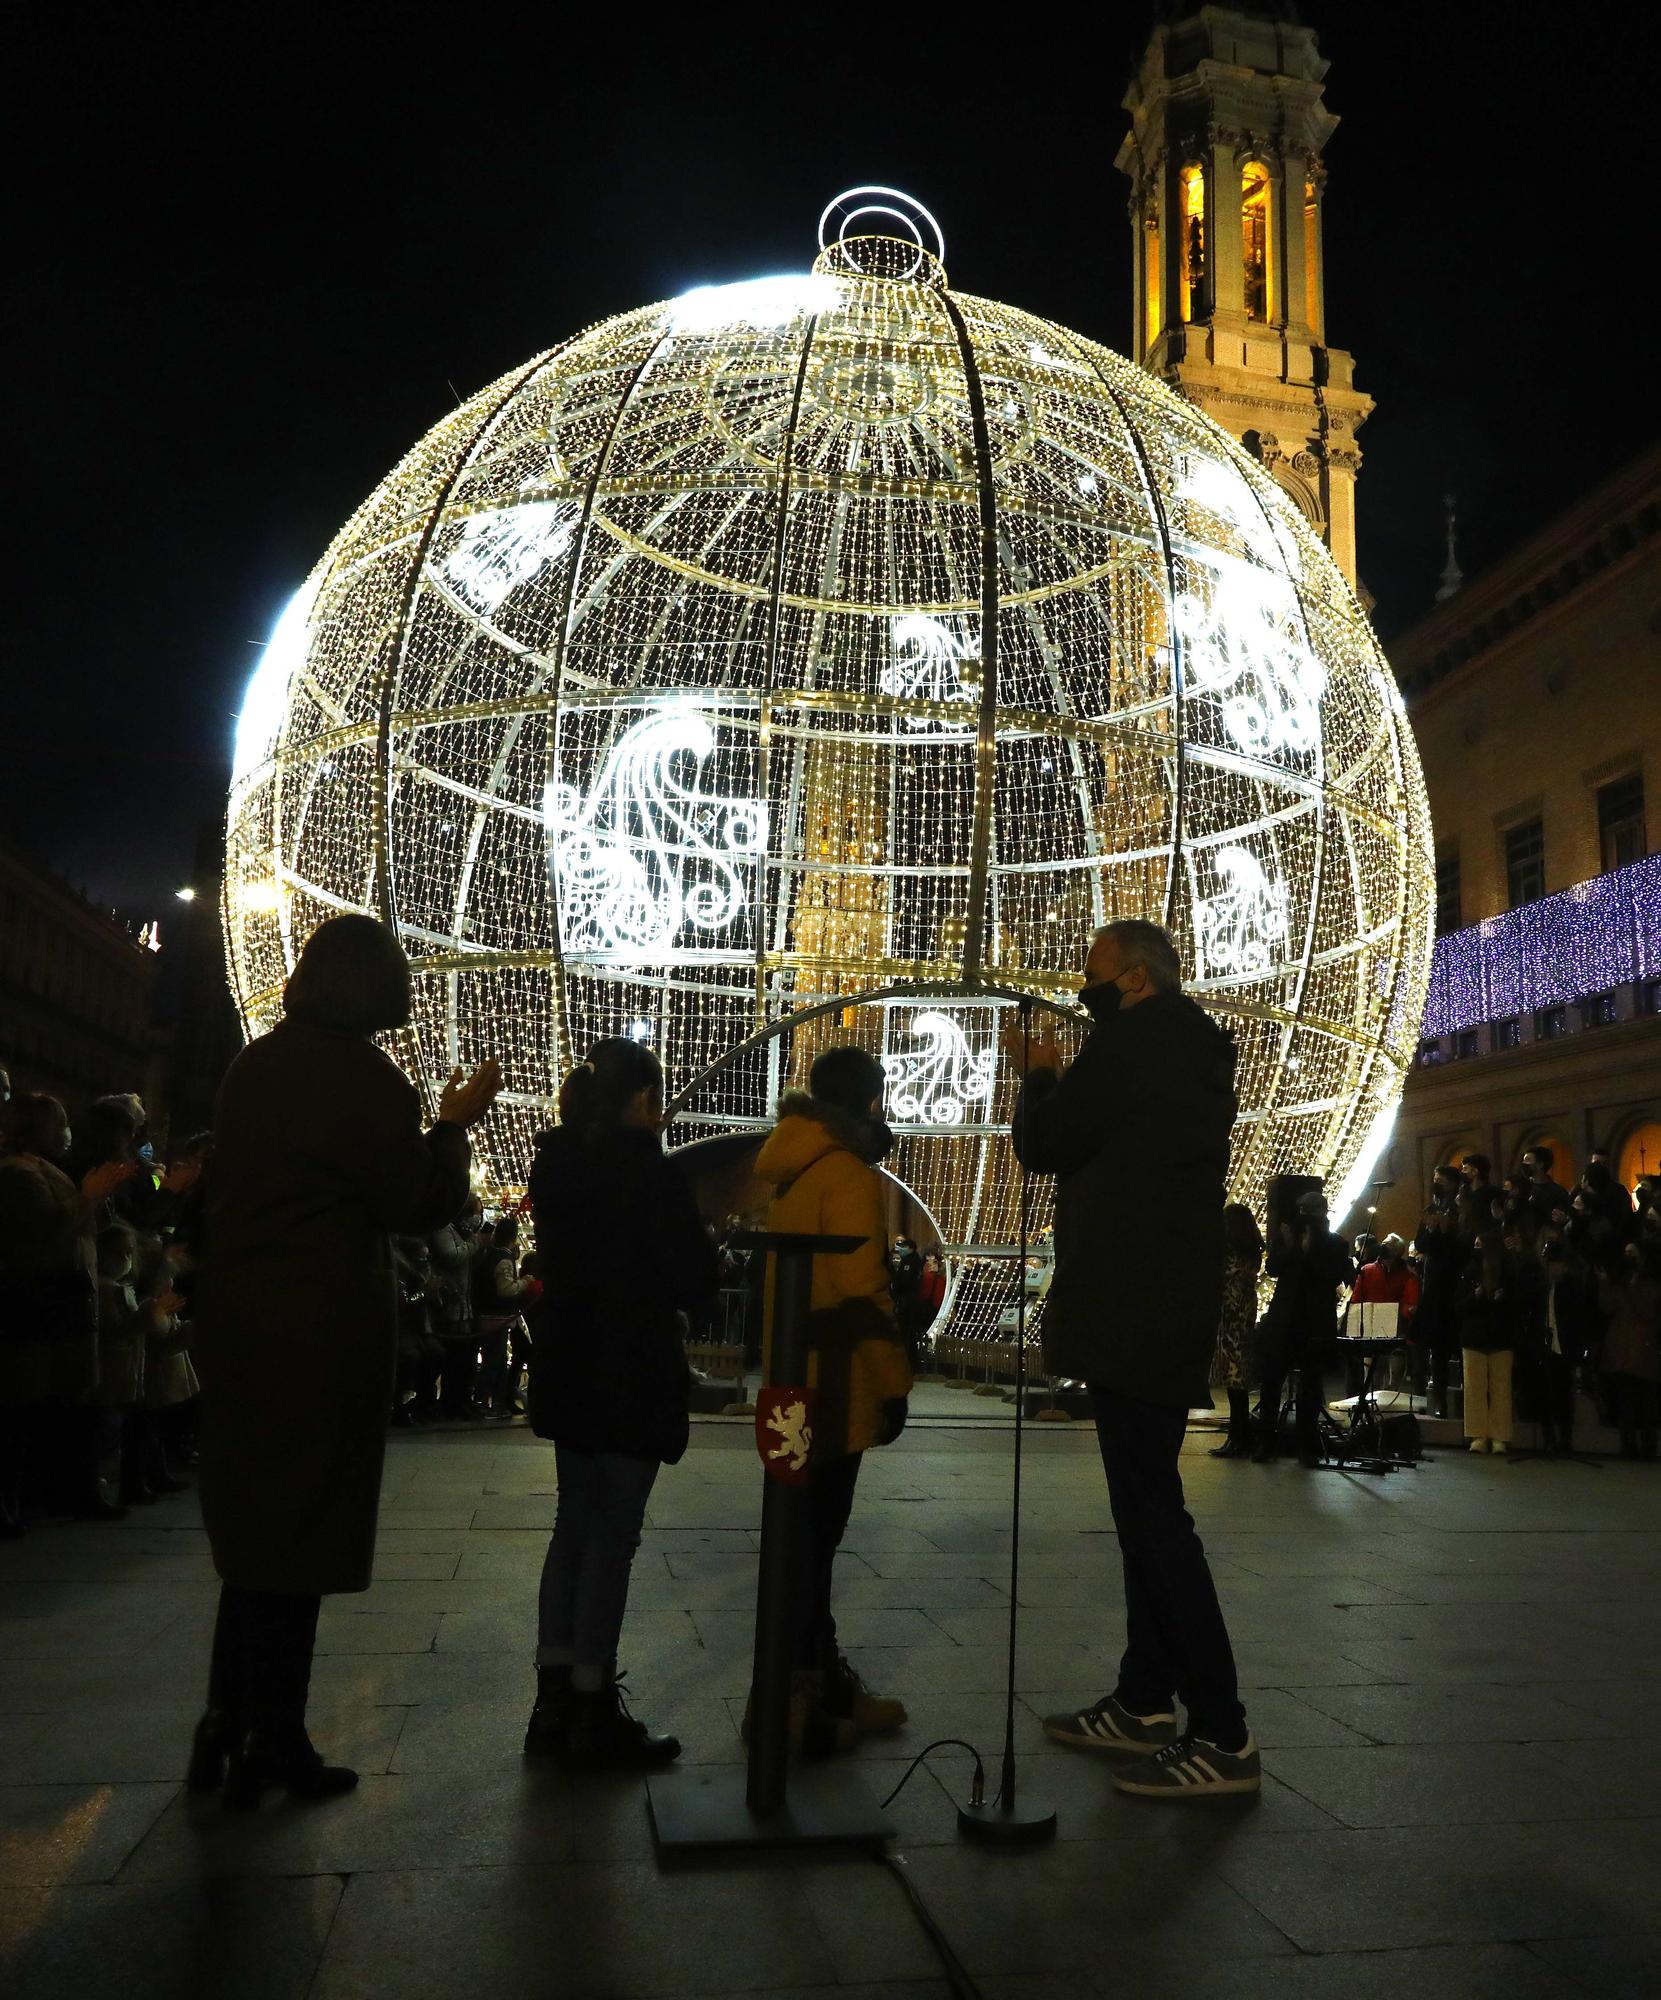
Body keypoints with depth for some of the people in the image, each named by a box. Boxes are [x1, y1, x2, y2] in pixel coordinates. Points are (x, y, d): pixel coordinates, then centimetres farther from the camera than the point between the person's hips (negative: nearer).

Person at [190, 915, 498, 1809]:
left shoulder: (252, 1066, 7)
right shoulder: (370, 1080, -15)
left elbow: (224, 1182, 16)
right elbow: (413, 1205, -11)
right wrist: (455, 1124, -1)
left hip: (236, 1323, 7)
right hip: (326, 1332, -7)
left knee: (252, 1530, 18)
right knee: (302, 1535, 5)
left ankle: (227, 1733, 26)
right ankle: (271, 1743, 15)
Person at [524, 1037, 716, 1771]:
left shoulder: (558, 1166, 5)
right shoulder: (650, 1175, -18)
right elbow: (695, 1281, -13)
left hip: (569, 1371, 8)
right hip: (631, 1377, -7)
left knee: (574, 1525, 15)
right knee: (612, 1537, 1)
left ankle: (555, 1699, 22)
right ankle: (592, 1714, 9)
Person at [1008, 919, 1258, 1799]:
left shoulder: (1132, 1042, -13)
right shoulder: (1196, 1054, 17)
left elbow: (1043, 1146, -9)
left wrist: (1039, 1076, 9)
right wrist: (1057, 1081, 17)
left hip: (1128, 1314, -10)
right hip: (1169, 1312, 10)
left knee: (1153, 1513, -6)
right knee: (1148, 1510, 14)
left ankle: (1223, 1736, -2)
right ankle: (1144, 1703, 23)